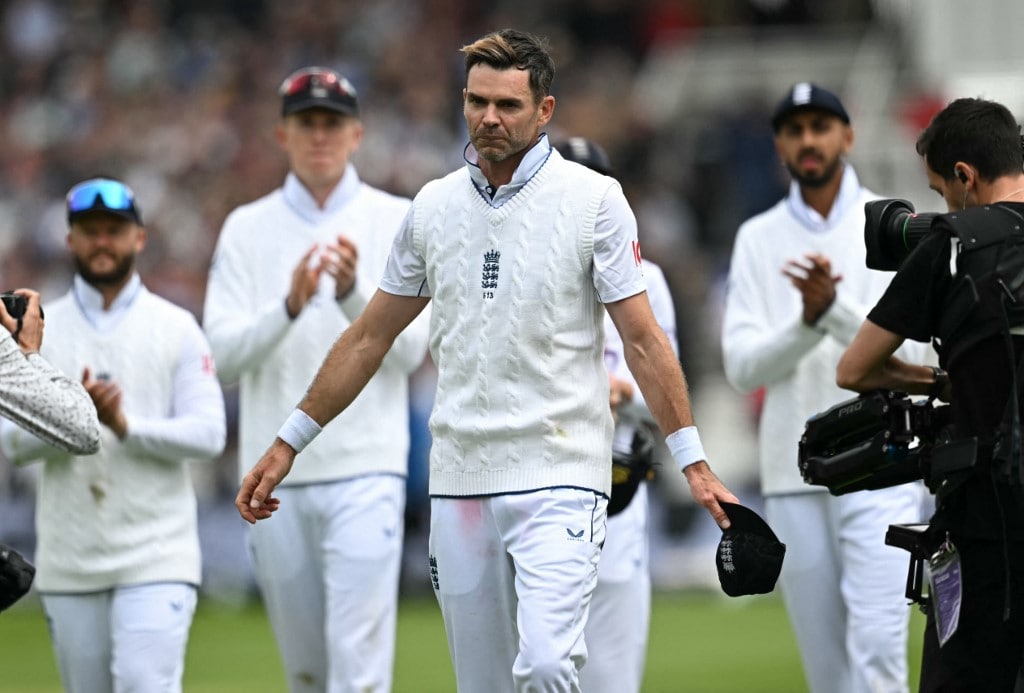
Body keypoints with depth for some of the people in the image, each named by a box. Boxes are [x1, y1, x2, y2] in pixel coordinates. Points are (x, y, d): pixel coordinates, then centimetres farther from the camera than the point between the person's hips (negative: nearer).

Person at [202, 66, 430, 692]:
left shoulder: (397, 222, 4)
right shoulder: (247, 228, 8)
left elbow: (409, 348, -5)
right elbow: (224, 356, -2)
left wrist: (354, 292, -22)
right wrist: (289, 306, -19)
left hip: (366, 474, -2)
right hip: (276, 476, 3)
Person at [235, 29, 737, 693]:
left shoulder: (594, 199, -3)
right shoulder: (434, 205, 10)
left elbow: (643, 339, -4)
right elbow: (370, 337, 18)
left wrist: (694, 462, -11)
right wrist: (288, 444, 17)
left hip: (559, 476, -4)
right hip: (459, 481, 4)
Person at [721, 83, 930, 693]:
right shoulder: (758, 239, 9)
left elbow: (906, 351, -8)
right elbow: (743, 367, 0)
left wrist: (836, 308, -24)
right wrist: (807, 322, -18)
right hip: (794, 476, 3)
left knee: (877, 643, -15)